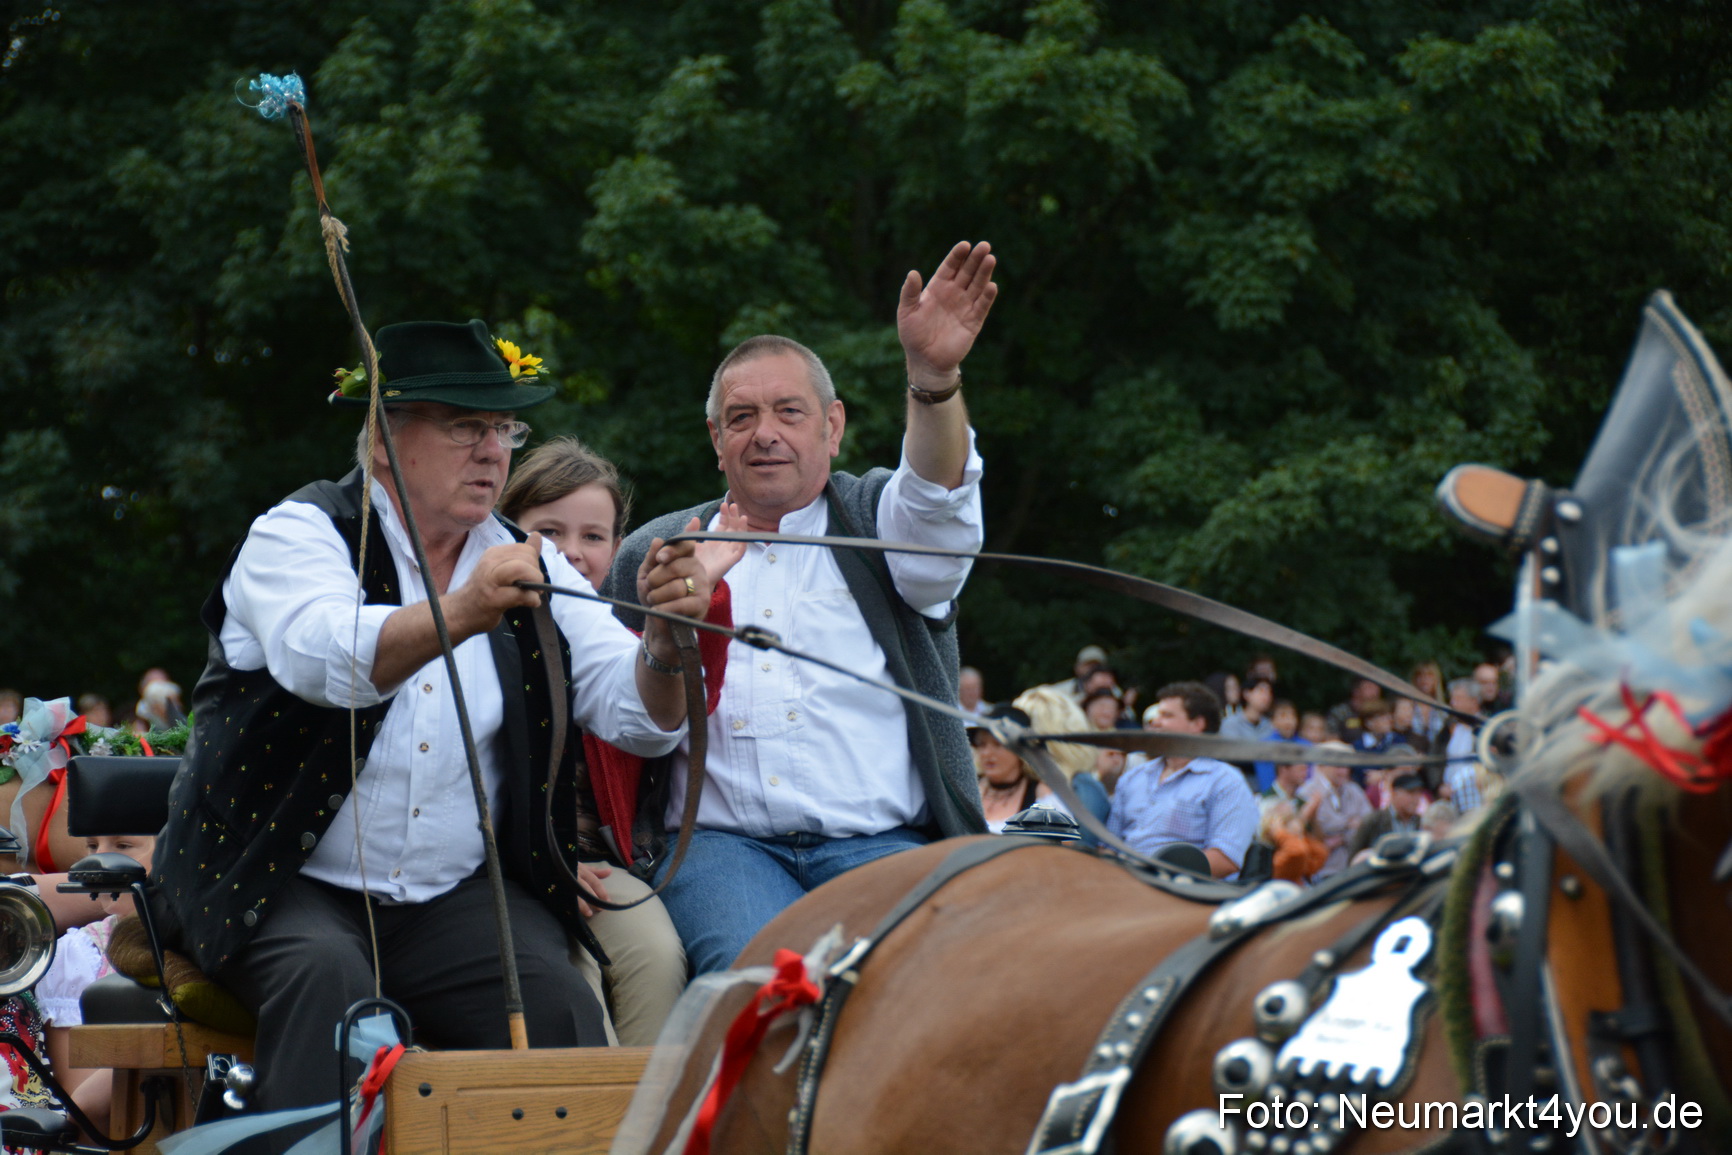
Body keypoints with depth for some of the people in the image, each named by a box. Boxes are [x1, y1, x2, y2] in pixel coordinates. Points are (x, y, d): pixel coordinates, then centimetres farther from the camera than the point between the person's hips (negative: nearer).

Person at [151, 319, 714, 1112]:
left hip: (454, 896, 3)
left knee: (557, 1001, -23)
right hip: (289, 888, -3)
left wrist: (667, 637, -22)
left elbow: (637, 716, 1)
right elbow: (324, 657, -26)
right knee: (326, 976, -32)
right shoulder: (301, 535, -3)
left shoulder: (527, 566, 11)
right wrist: (460, 612, -44)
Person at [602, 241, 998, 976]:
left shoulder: (877, 521, 15)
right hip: (720, 841, 0)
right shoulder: (653, 554, 21)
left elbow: (935, 501, -10)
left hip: (882, 840, 0)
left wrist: (933, 376, -29)